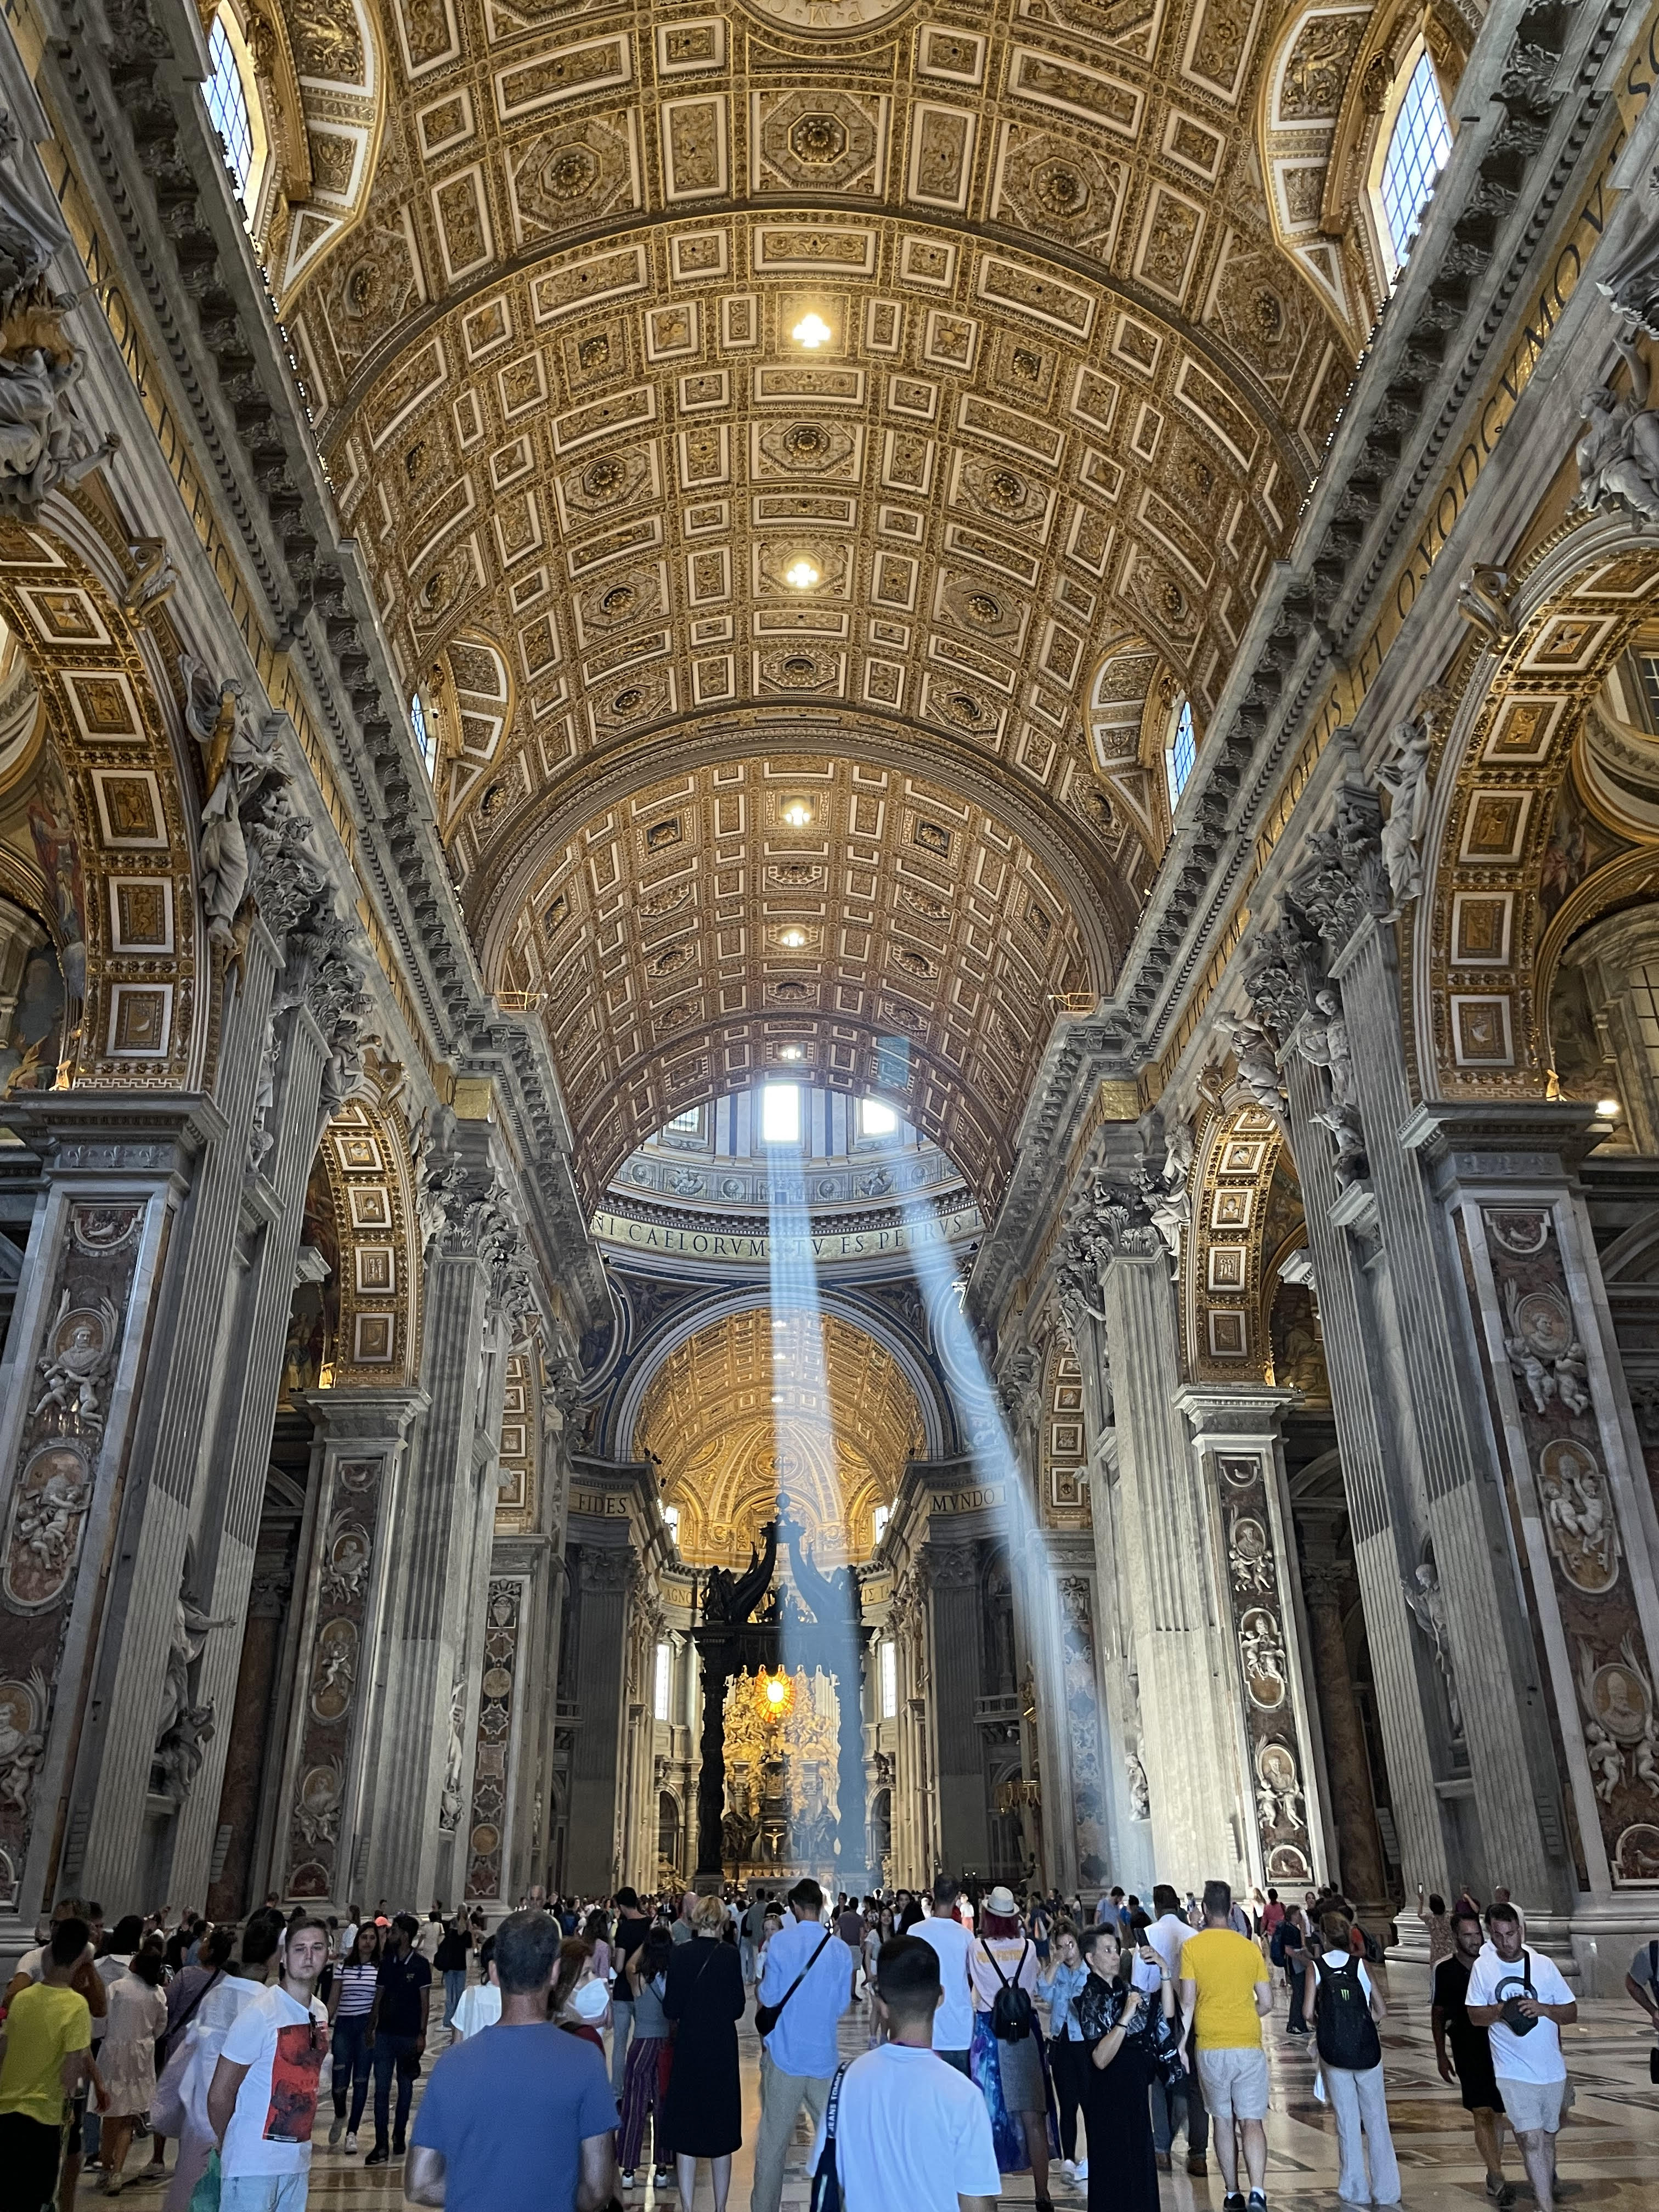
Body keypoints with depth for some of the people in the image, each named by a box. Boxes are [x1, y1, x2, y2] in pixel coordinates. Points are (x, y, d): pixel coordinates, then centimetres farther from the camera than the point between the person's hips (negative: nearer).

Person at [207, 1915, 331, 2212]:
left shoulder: (320, 2013, 6)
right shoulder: (260, 2014, -17)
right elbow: (219, 2096, -11)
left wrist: (303, 2151, 12)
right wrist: (233, 2147, 2)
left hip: (298, 2164, 7)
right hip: (253, 2165, -7)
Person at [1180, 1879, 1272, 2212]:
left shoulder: (1192, 1947, -3)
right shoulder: (1250, 1947, 3)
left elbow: (1188, 2002, -5)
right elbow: (1267, 2002, 7)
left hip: (1210, 2047, 0)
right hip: (1250, 2047, 1)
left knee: (1223, 2121, 15)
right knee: (1251, 2122, 0)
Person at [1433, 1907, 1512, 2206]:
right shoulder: (1446, 1971, -5)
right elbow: (1438, 2013, 4)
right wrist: (1441, 2054, 4)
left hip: (1498, 2046, 2)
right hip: (1467, 2050, -2)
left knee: (1497, 2113, 11)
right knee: (1482, 2113, -11)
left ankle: (1494, 2176, 24)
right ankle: (1498, 2181, -10)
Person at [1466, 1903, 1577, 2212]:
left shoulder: (1544, 1965, -4)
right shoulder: (1483, 1966, -7)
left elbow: (1571, 2013, 0)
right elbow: (1475, 2016, -2)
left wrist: (1542, 2009, -20)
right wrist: (1502, 2010, -22)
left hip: (1552, 2069, 3)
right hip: (1514, 2071, -3)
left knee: (1547, 2138, 16)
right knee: (1531, 2140, -14)